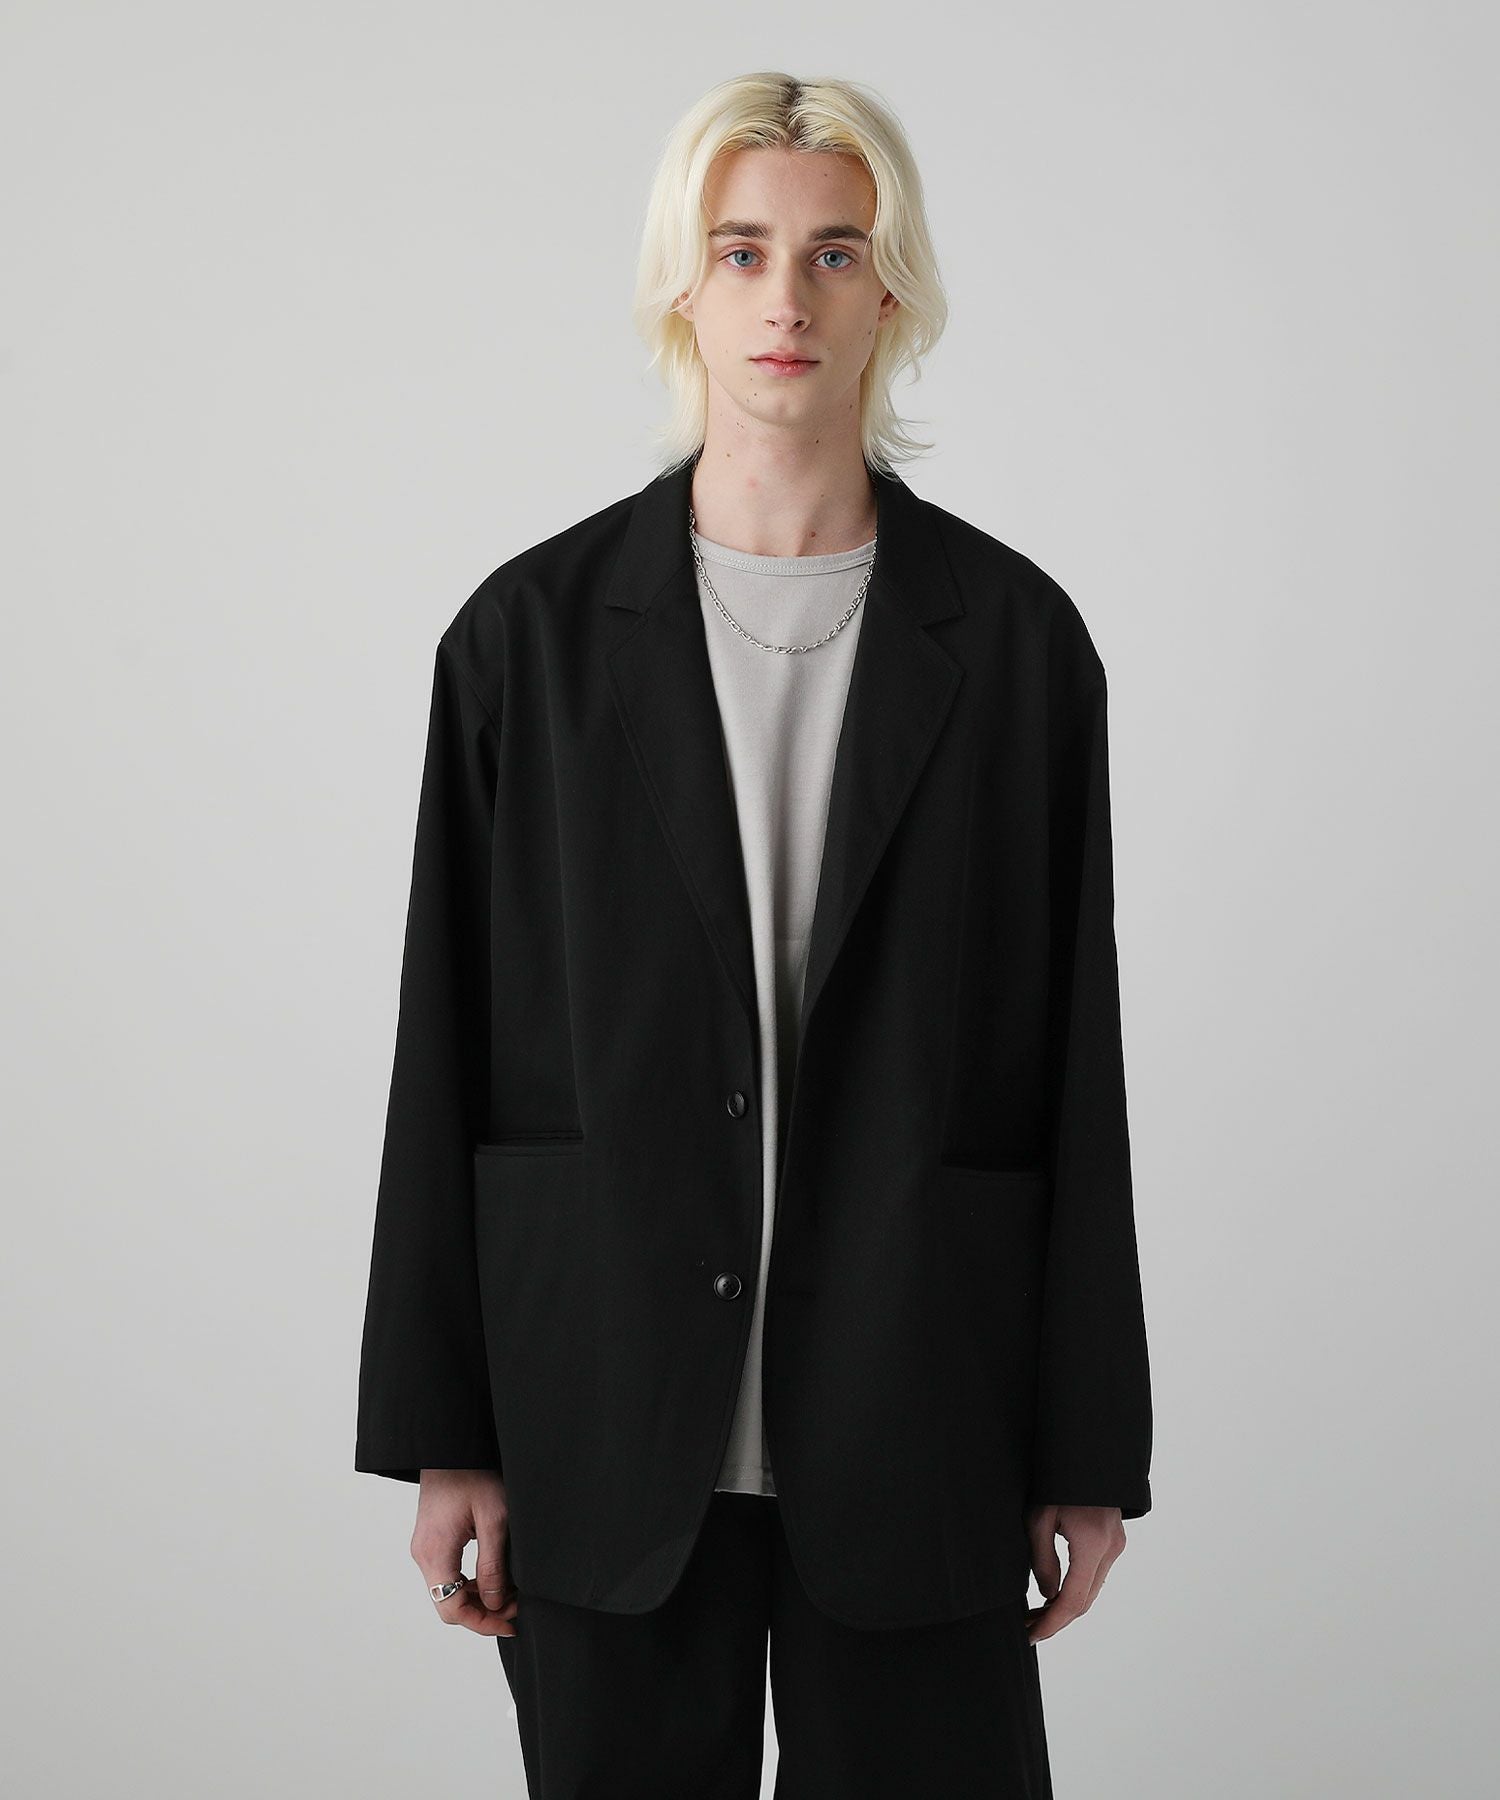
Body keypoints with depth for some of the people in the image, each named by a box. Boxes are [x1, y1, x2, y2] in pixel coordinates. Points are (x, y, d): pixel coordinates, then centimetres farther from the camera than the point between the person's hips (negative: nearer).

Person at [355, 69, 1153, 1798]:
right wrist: (438, 1435, 0)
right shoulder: (532, 630, 1)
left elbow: (1075, 1052, 3)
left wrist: (1090, 1448, 2)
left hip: (915, 1418, 0)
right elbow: (446, 1051, 2)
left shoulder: (1014, 637, 1)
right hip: (609, 1418, 0)